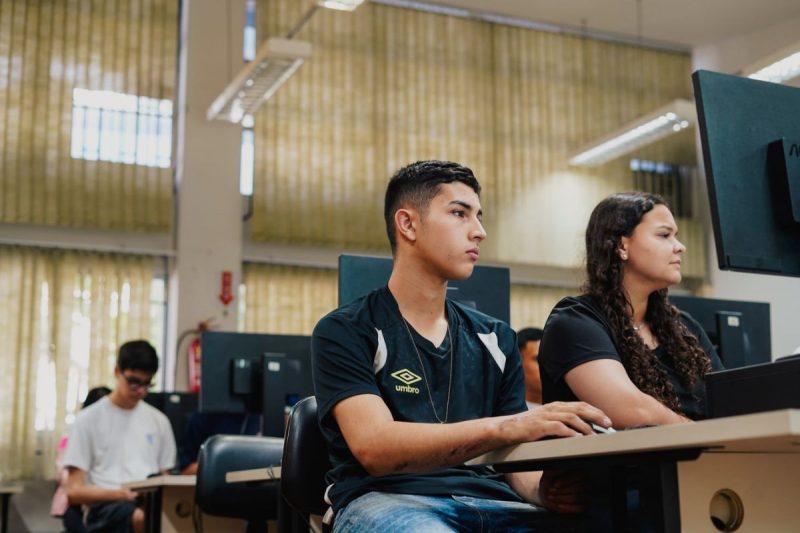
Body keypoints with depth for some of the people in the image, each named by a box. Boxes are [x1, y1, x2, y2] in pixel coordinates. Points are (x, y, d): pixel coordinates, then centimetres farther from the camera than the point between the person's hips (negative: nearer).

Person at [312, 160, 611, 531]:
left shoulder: (495, 339, 16)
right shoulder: (345, 332, 0)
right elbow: (374, 447, -15)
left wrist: (544, 489, -13)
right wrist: (504, 427, -28)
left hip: (485, 501, 4)